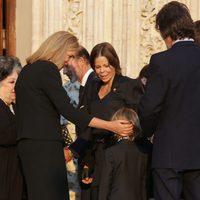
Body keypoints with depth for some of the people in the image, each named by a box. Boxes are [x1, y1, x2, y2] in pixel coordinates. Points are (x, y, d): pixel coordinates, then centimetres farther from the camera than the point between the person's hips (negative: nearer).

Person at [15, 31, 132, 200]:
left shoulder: (28, 70, 17)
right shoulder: (47, 69, -11)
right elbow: (67, 110, -18)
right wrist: (109, 126, -18)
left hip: (27, 144, 10)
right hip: (44, 146, -10)